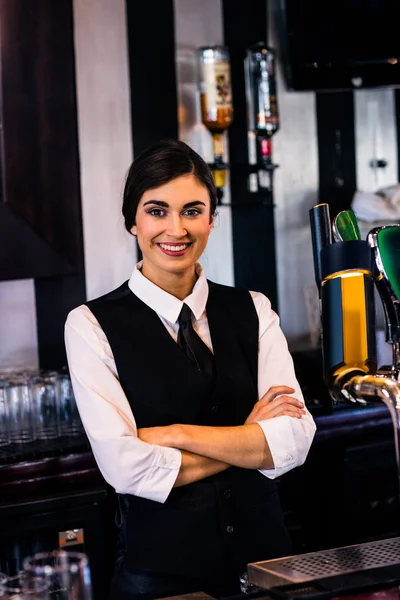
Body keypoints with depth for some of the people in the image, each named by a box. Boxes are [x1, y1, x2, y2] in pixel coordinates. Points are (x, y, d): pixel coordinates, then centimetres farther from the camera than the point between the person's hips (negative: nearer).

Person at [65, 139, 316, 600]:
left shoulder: (253, 311, 3)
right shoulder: (92, 325, -7)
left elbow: (295, 439, -8)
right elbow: (126, 467, -16)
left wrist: (175, 435, -16)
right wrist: (250, 441, -9)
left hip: (261, 552, 3)